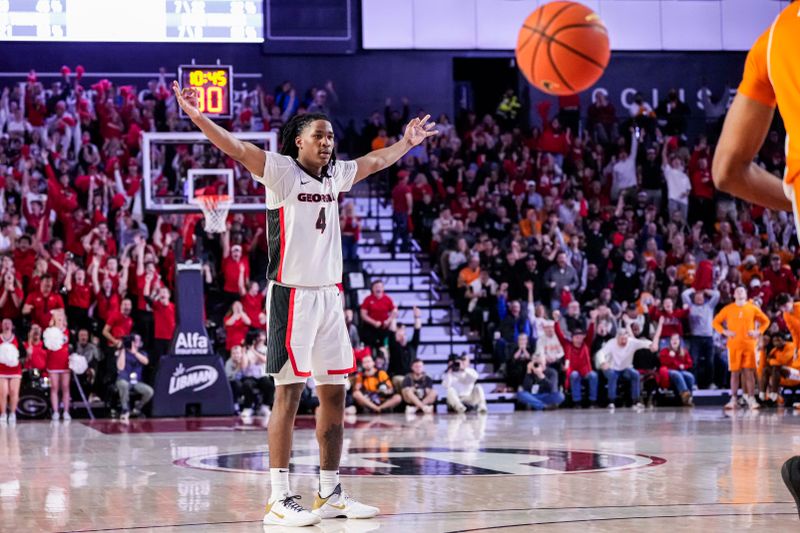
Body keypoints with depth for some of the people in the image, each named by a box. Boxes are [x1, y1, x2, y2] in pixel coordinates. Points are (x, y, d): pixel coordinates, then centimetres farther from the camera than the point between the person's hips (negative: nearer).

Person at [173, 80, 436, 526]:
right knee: (289, 392, -8)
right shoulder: (281, 171, -5)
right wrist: (199, 118, -32)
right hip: (292, 294, -7)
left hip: (330, 294, 7)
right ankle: (279, 500, -6)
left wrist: (408, 142, 43)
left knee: (335, 393, 9)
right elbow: (239, 149, -19)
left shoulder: (336, 175, 13)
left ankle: (331, 493, 18)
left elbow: (376, 161, 32)